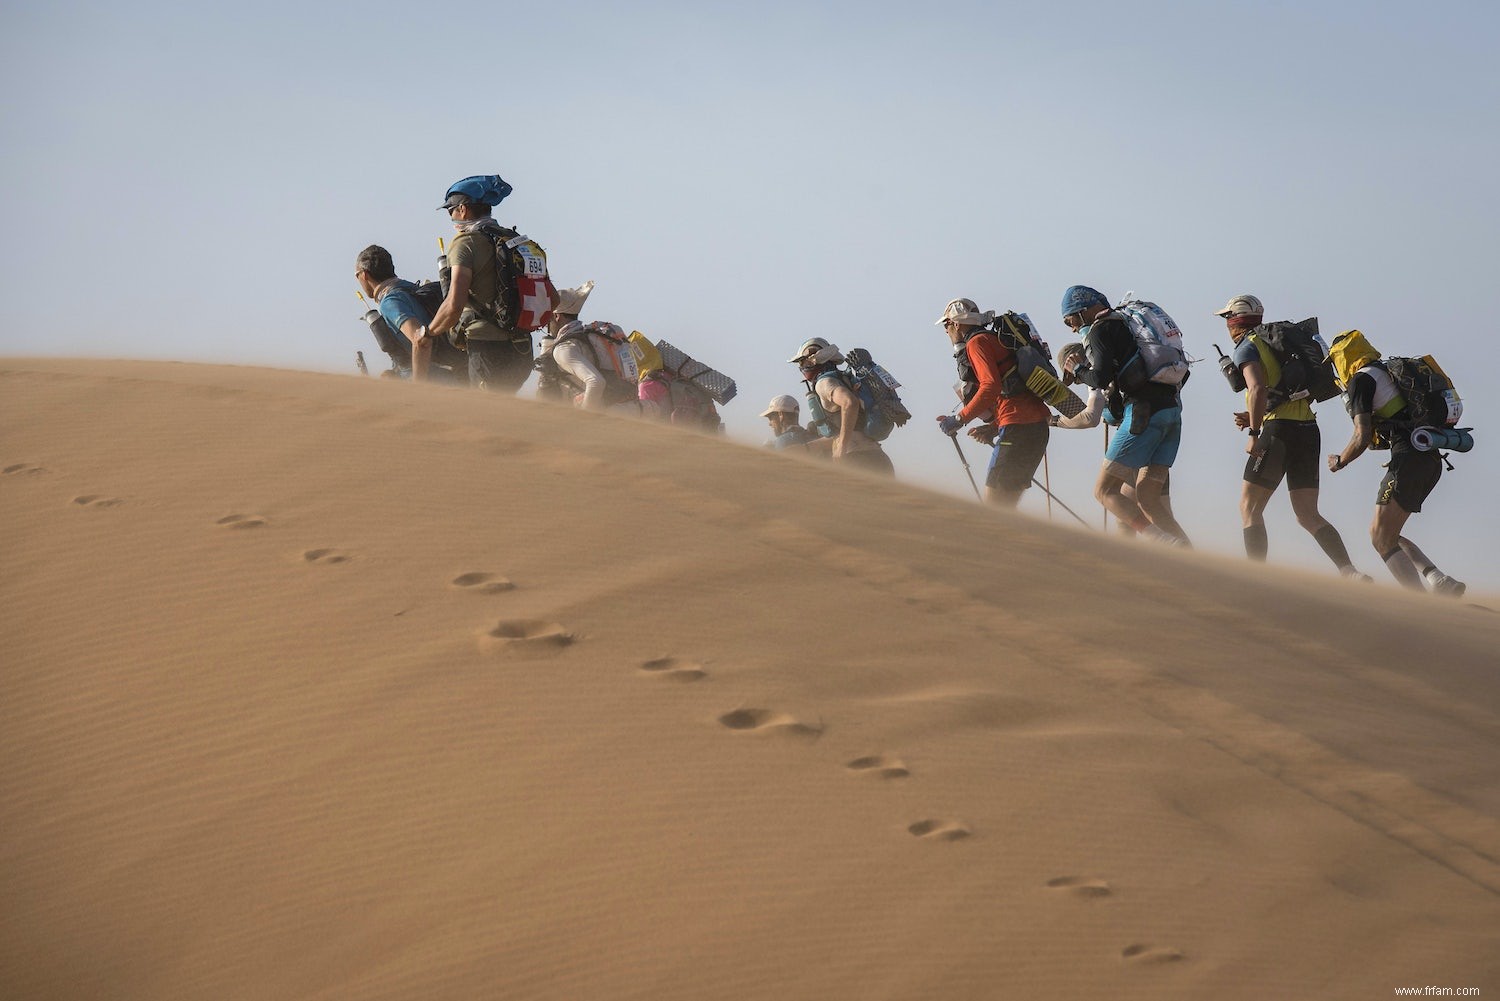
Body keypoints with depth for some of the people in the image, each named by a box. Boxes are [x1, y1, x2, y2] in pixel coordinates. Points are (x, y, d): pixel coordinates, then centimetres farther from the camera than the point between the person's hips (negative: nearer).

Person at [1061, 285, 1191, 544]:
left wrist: (1079, 372, 9)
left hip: (1144, 411, -8)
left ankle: (1161, 543, -20)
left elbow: (1101, 379, -12)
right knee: (1147, 497, 9)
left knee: (1105, 490, -2)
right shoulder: (1127, 324, 26)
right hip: (1171, 408, 8)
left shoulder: (1099, 330, 0)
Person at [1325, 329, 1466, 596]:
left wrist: (1339, 461, 8)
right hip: (1432, 459, 9)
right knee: (1387, 534, 14)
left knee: (1381, 537, -8)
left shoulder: (1360, 381, -1)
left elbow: (1363, 438, -9)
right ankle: (1440, 583, 0)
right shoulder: (1391, 372, 26)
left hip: (1409, 457, -9)